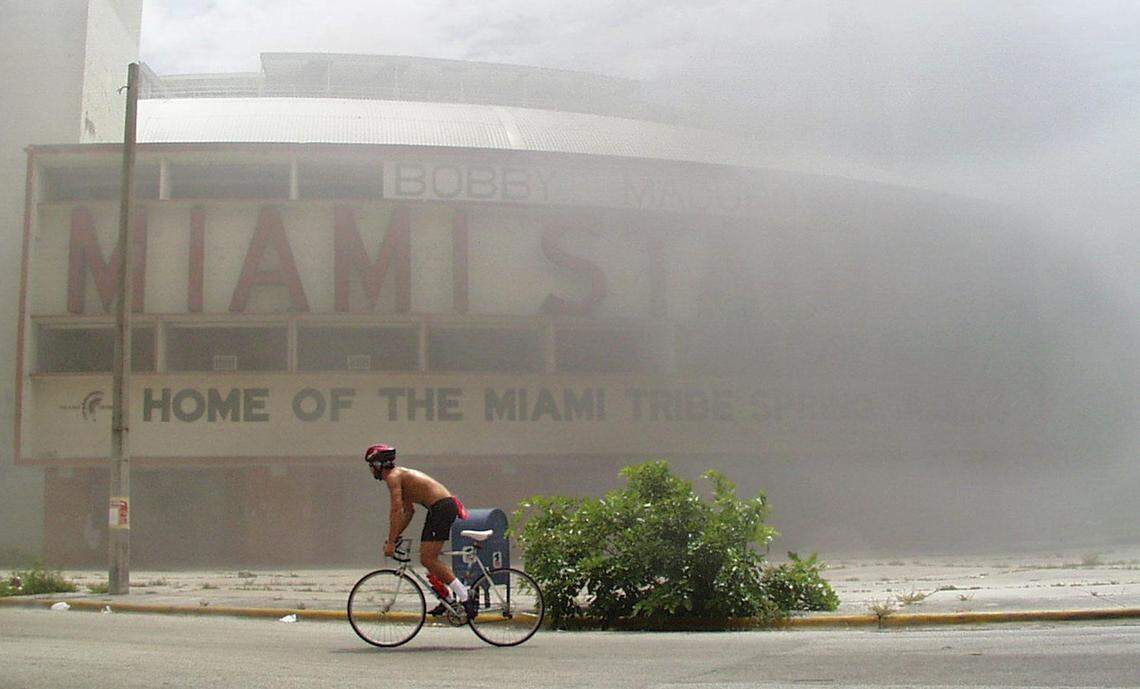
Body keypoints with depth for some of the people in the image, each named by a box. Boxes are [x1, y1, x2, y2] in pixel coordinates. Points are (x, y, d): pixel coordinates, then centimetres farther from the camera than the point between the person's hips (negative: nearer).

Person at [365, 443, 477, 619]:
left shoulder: (393, 476, -6)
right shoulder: (401, 474, 24)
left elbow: (396, 511, -15)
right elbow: (408, 511, 28)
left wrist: (391, 542, -13)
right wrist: (395, 537, 24)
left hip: (442, 508, -10)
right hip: (445, 506, 10)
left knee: (428, 559, -11)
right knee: (428, 559, 14)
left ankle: (465, 597, -14)